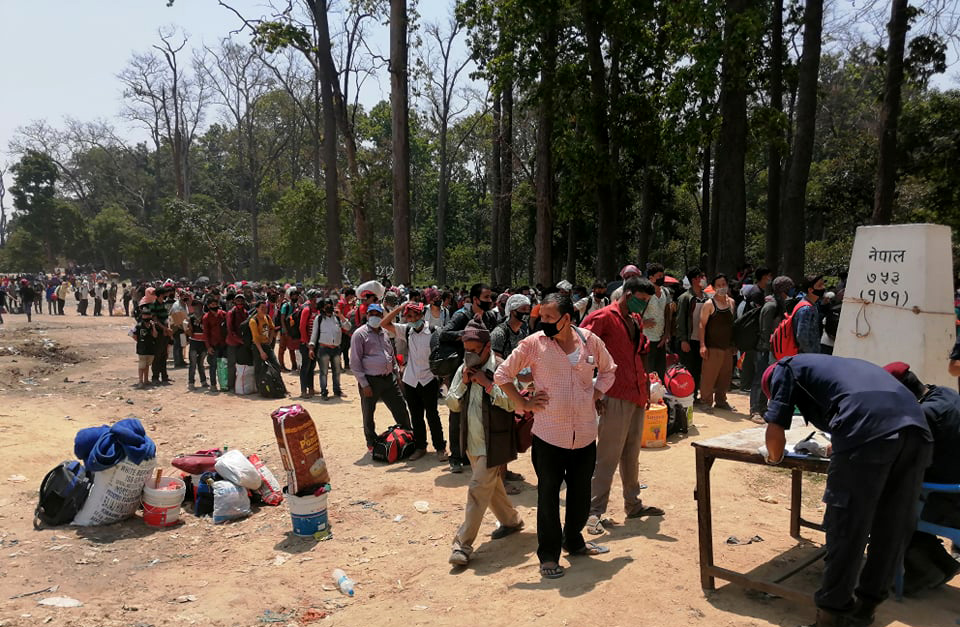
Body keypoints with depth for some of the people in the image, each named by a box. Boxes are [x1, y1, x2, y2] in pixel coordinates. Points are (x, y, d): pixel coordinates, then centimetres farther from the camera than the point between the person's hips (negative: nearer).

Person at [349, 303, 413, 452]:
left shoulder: (384, 333, 13)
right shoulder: (360, 334, -7)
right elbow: (355, 363, -10)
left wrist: (396, 375, 15)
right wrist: (364, 384, -14)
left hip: (389, 378, 6)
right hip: (370, 380, -5)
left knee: (401, 409, 7)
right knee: (368, 415, 7)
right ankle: (372, 444, 23)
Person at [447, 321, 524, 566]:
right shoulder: (463, 369, 5)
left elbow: (512, 403, -21)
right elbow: (452, 404, 5)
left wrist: (487, 384, -24)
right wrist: (464, 383, -10)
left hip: (493, 443, -7)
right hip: (472, 442, 7)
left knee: (478, 489, -8)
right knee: (491, 486, 21)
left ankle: (463, 544, -3)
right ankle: (511, 520, 43)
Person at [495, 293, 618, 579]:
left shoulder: (590, 341, 0)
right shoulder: (533, 343, -8)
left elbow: (608, 369, 18)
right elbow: (502, 375, 0)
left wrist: (596, 394, 4)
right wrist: (523, 403, -4)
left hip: (585, 433, 3)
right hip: (549, 434, -3)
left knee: (581, 493, 17)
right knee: (548, 495, 5)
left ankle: (574, 541, 39)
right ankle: (548, 555, 19)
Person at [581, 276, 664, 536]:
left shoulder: (636, 320, 16)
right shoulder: (604, 317, -10)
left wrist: (646, 387, 19)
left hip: (637, 396, 8)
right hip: (616, 397, -8)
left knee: (632, 454, 18)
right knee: (608, 456, -5)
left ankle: (633, 504, 31)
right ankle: (594, 512, 3)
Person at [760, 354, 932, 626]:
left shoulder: (786, 367, 21)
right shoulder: (834, 365, 40)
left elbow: (775, 430, 11)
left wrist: (775, 457, 31)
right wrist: (837, 448, 64)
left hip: (867, 429, -7)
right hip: (916, 426, 7)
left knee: (846, 527, 7)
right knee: (894, 528, 18)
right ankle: (866, 604, 32)